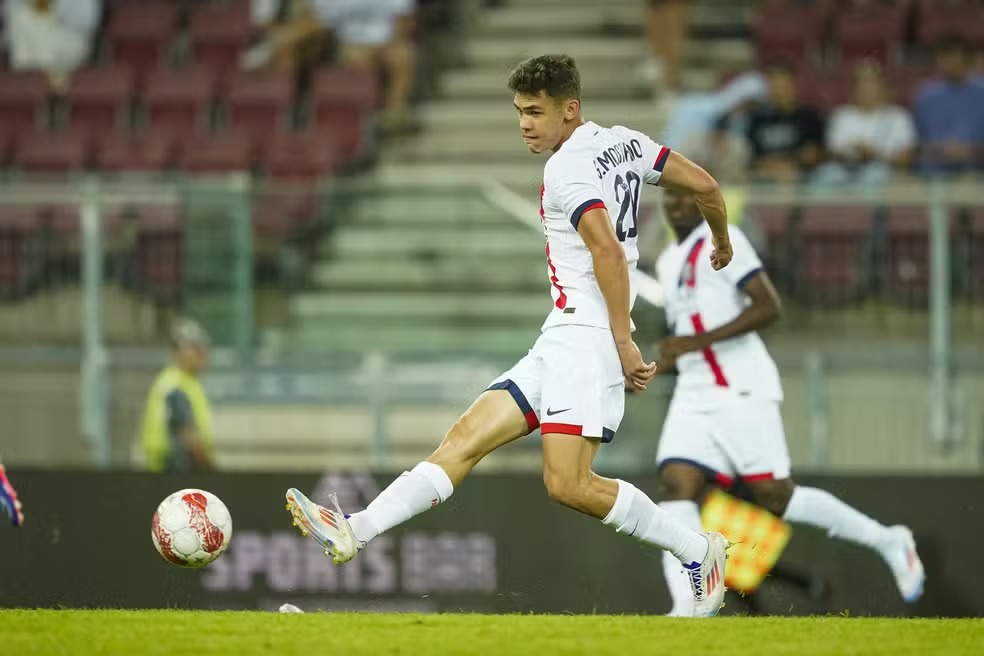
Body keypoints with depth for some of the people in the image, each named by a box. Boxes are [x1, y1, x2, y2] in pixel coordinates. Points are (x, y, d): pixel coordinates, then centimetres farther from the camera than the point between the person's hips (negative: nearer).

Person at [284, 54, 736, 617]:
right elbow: (706, 186, 18)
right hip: (560, 344, 10)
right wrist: (723, 242, 37)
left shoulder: (567, 170, -12)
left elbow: (607, 249, -24)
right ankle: (354, 533, -7)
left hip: (584, 336, -10)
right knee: (466, 440, 0)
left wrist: (623, 343, -23)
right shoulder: (627, 142, 15)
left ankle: (698, 551, -3)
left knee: (569, 484, -18)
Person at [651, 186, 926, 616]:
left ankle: (887, 542, 12)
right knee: (676, 487, -13)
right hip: (693, 398, 7)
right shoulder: (667, 262, 20)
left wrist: (696, 341, -21)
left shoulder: (722, 241, -6)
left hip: (742, 392, -7)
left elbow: (769, 306, -16)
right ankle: (688, 609, -21)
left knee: (775, 498, -6)